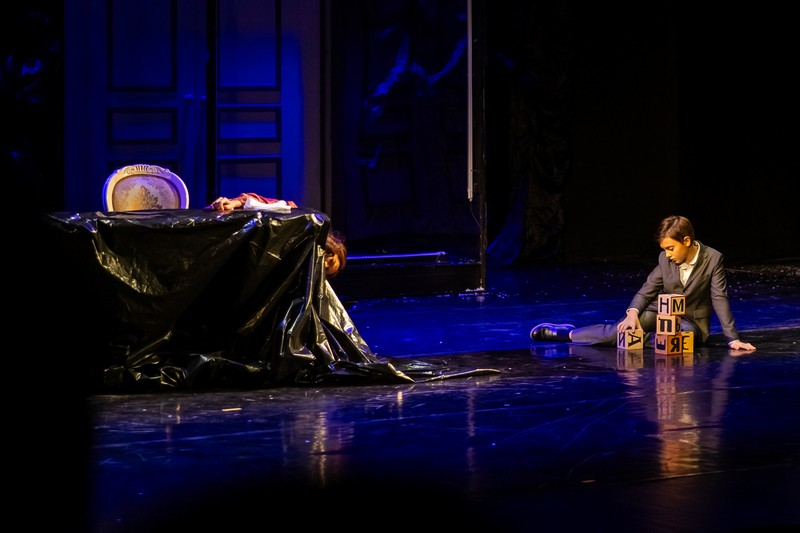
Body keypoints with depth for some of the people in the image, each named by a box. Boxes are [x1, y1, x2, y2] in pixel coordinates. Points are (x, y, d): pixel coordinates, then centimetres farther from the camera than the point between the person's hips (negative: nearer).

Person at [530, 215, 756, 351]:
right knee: (621, 331, -21)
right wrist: (633, 313, -26)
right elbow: (646, 291, -5)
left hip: (691, 321, -2)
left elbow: (720, 299, -18)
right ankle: (568, 333, -6)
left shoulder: (713, 259, -17)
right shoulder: (665, 259, -5)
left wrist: (732, 338, -23)